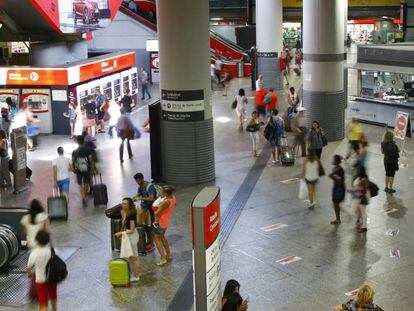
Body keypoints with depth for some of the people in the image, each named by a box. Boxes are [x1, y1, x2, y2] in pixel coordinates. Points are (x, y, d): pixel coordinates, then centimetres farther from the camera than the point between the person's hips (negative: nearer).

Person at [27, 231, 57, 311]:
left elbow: (29, 267, -6)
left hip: (41, 279, -3)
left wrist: (30, 273, 17)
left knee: (43, 302, 2)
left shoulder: (34, 253, -20)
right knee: (53, 296, 29)